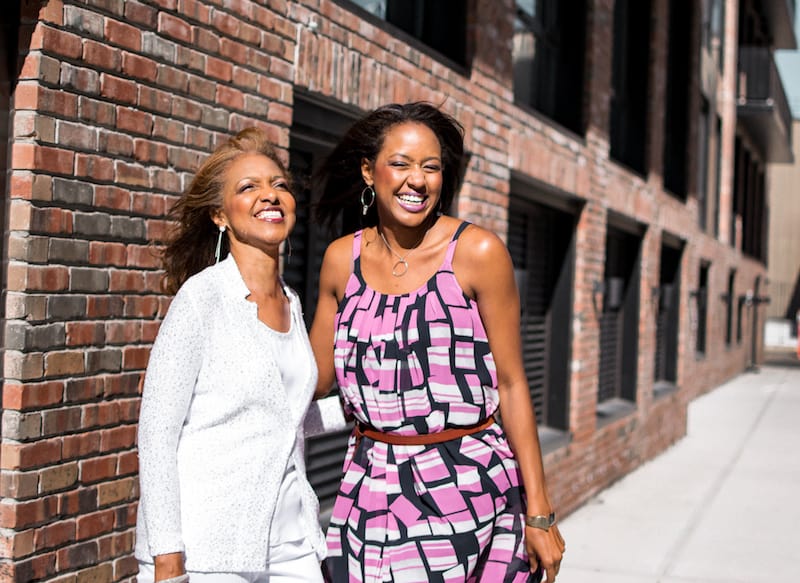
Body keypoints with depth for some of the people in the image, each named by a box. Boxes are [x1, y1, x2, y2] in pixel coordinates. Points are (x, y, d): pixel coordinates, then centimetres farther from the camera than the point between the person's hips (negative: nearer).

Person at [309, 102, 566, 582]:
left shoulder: (478, 252, -8)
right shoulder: (343, 259, 4)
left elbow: (511, 385, -6)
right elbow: (314, 377, 13)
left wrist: (539, 512, -6)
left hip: (468, 486, -3)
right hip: (372, 493, 3)